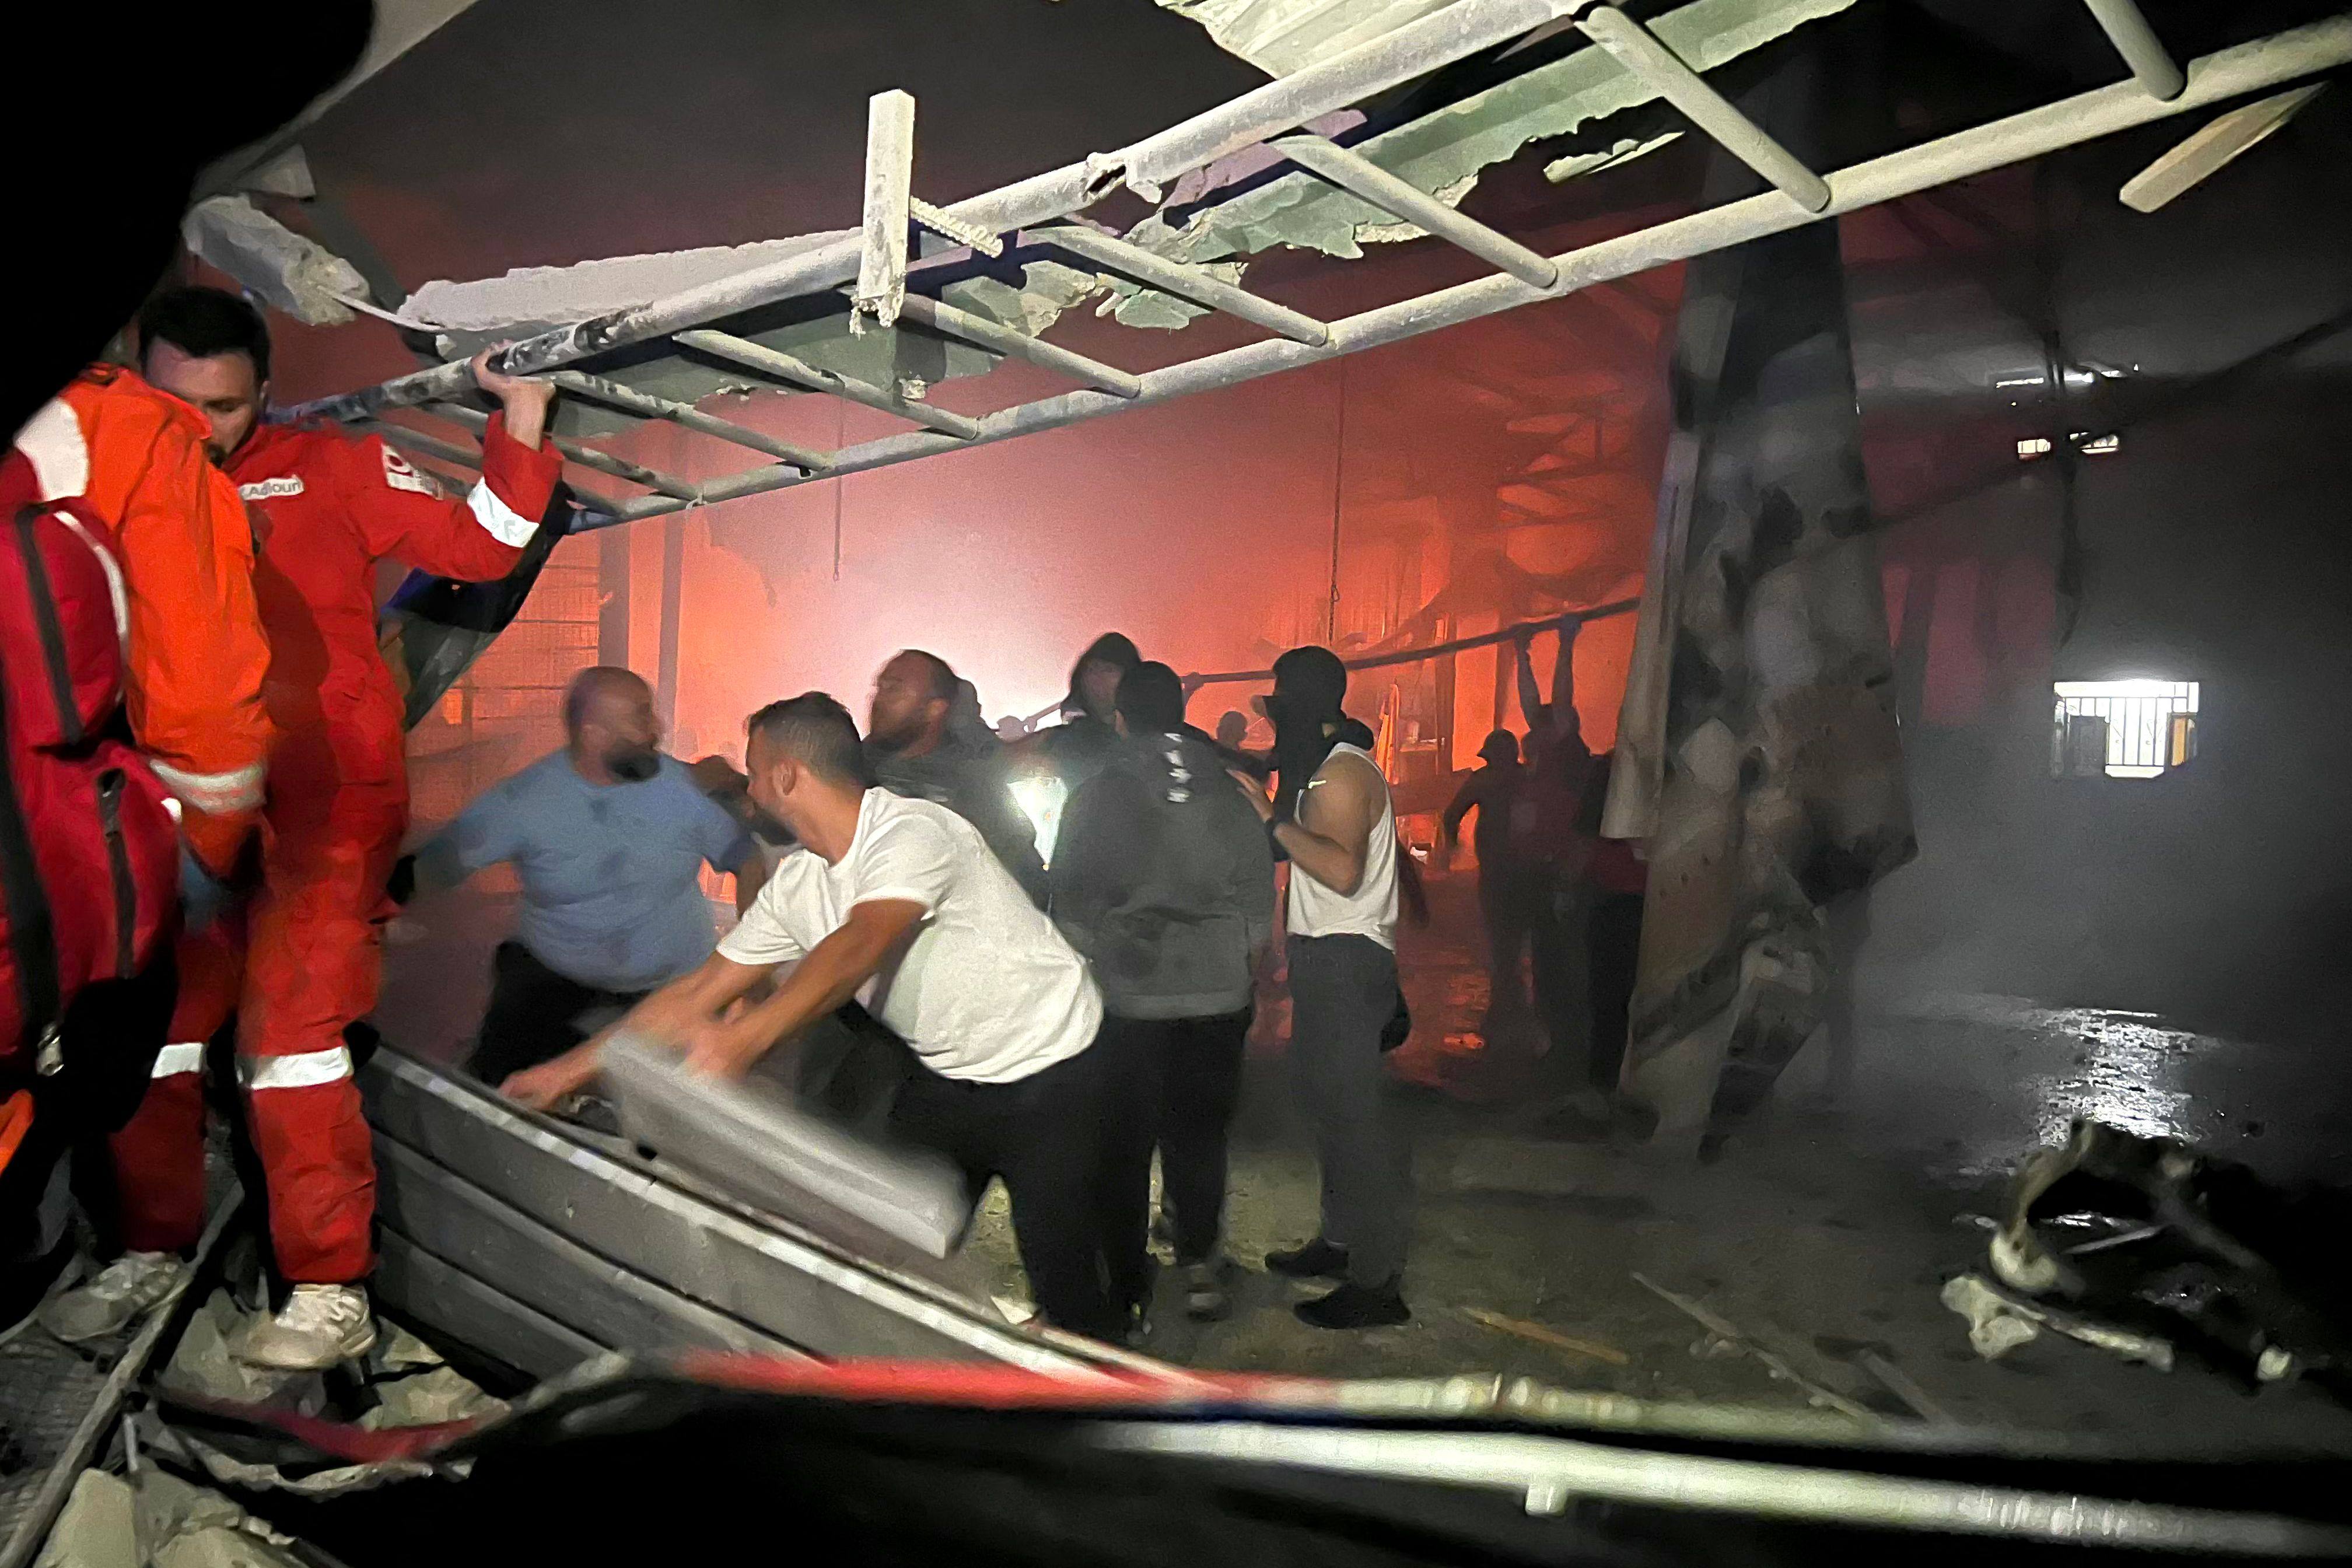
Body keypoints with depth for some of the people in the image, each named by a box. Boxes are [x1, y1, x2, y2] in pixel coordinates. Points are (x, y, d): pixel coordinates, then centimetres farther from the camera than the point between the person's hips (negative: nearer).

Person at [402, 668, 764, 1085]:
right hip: (553, 972, 0)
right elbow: (432, 867, -13)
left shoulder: (683, 787, -10)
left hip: (676, 981, 0)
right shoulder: (526, 799, -13)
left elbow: (746, 860, -1)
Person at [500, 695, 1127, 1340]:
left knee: (1064, 1285, -7)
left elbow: (859, 944, -40)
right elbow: (700, 992, 5)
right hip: (947, 1077, 8)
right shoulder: (797, 884, 2)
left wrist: (745, 1038, -51)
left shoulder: (912, 832, -23)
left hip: (1050, 1073, -8)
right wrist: (570, 1069, 3)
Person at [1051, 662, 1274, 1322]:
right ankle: (1200, 1265, 6)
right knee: (1199, 1131, 13)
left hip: (1127, 995, -2)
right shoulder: (1229, 791, 1)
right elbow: (1259, 891, 6)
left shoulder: (1098, 795, -5)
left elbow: (1072, 905, -2)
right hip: (1218, 993, 2)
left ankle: (1127, 1275, 18)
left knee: (1126, 1141, 10)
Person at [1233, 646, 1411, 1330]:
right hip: (1327, 958, 11)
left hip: (1345, 962, -11)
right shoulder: (1330, 767, 17)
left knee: (1351, 1111, -8)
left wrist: (1274, 819, -24)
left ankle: (1377, 1281, -1)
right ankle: (1341, 1241, 32)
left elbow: (1343, 870, -29)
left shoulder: (1342, 773, -16)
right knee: (1329, 1101, 19)